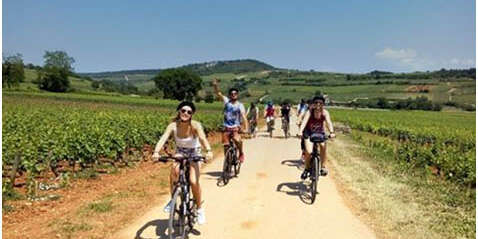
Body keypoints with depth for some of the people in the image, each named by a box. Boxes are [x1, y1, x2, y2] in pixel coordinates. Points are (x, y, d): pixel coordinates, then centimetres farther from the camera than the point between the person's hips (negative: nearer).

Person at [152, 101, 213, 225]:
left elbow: (202, 138, -43)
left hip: (194, 153, -2)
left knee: (194, 181, -18)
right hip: (180, 152, 2)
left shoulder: (195, 125, -26)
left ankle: (200, 209, 7)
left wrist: (208, 151, -62)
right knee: (174, 170, -30)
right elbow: (163, 138, -35)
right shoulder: (173, 125, -21)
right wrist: (156, 152, -53)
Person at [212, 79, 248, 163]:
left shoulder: (240, 105, -5)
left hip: (235, 127, -3)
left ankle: (241, 154, -3)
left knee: (237, 140, -29)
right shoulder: (226, 101, 2)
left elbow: (244, 117, -14)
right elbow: (218, 93, -6)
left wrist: (246, 129, -26)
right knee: (226, 146, 3)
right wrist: (215, 85, -25)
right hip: (226, 127, 3)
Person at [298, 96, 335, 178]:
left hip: (320, 132, 2)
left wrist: (331, 132, -52)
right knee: (308, 152, -19)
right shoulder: (309, 112, -23)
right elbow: (304, 121, -38)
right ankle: (307, 169, 6)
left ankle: (323, 167, -11)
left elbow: (328, 122, -33)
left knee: (323, 146, -27)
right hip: (309, 132, -2)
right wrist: (300, 131, -55)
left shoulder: (325, 112, -19)